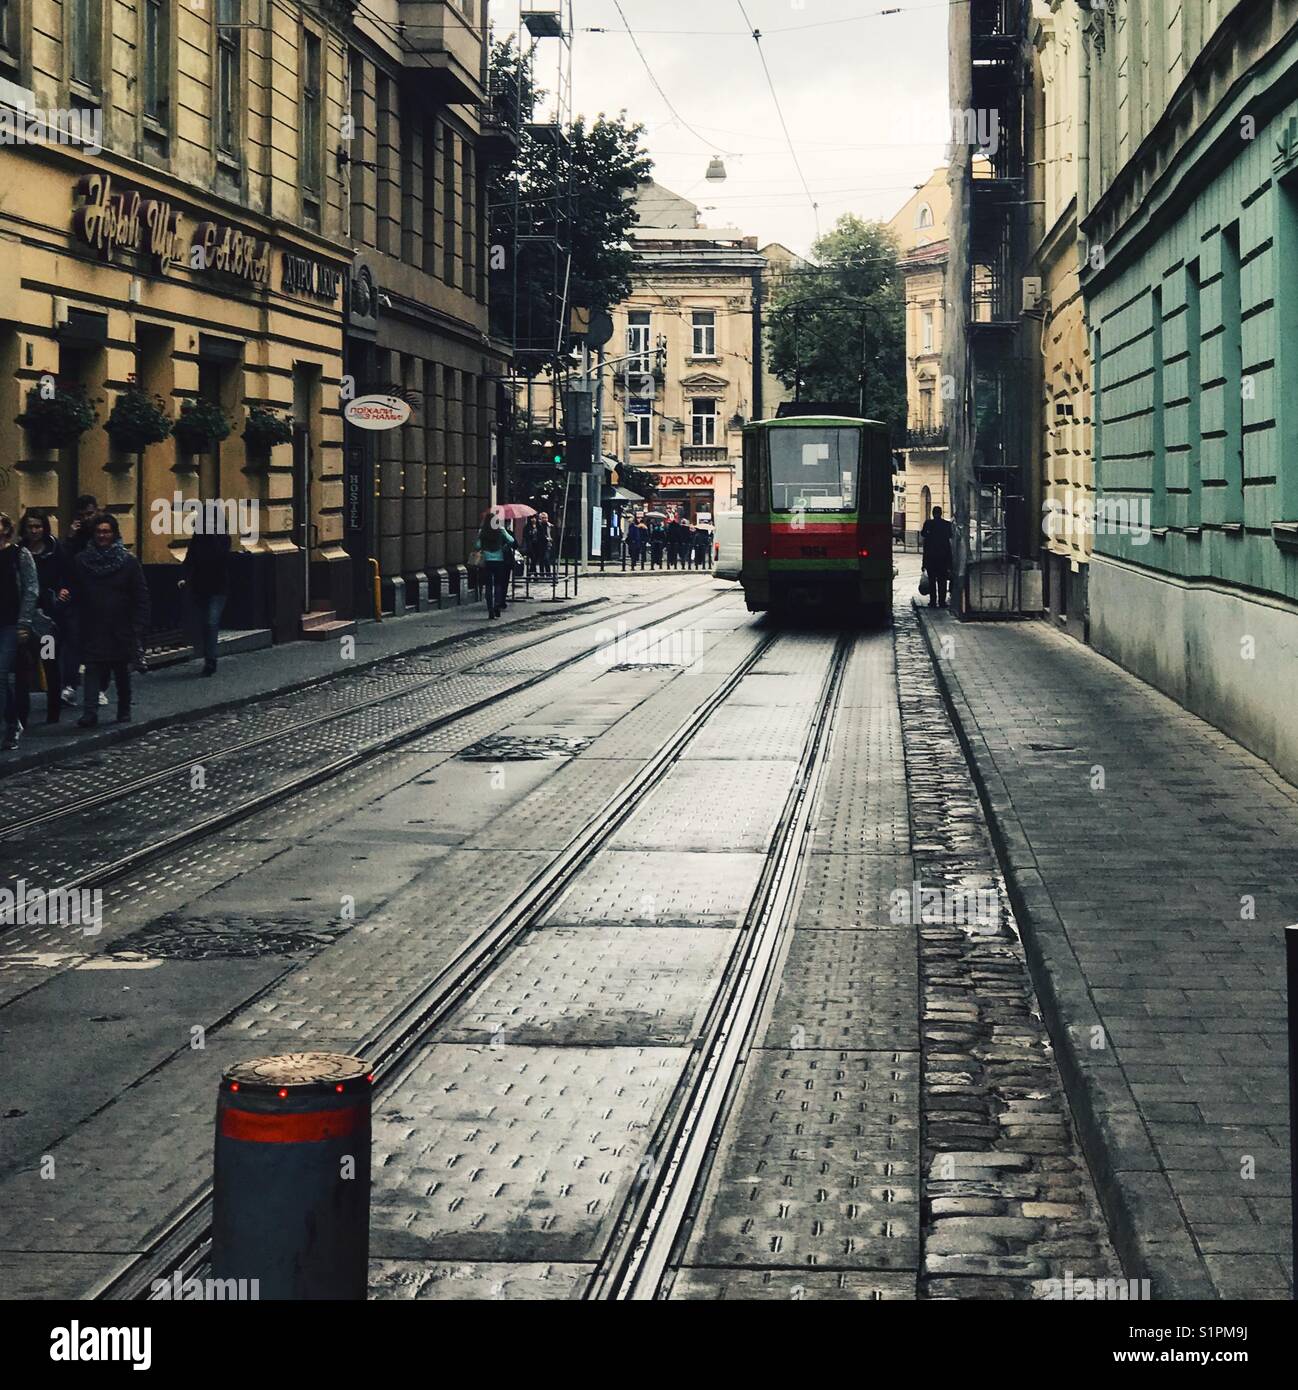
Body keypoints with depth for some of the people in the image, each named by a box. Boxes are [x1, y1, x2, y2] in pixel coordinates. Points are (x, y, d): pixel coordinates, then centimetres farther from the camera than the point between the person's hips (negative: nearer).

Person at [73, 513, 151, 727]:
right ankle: (91, 712, -16)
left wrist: (138, 627, -10)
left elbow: (141, 597, -3)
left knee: (122, 671, 11)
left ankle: (124, 711, 23)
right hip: (92, 629, 0)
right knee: (93, 669, -10)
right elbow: (76, 595, 3)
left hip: (121, 629, 0)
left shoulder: (128, 562, -1)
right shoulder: (82, 561, 2)